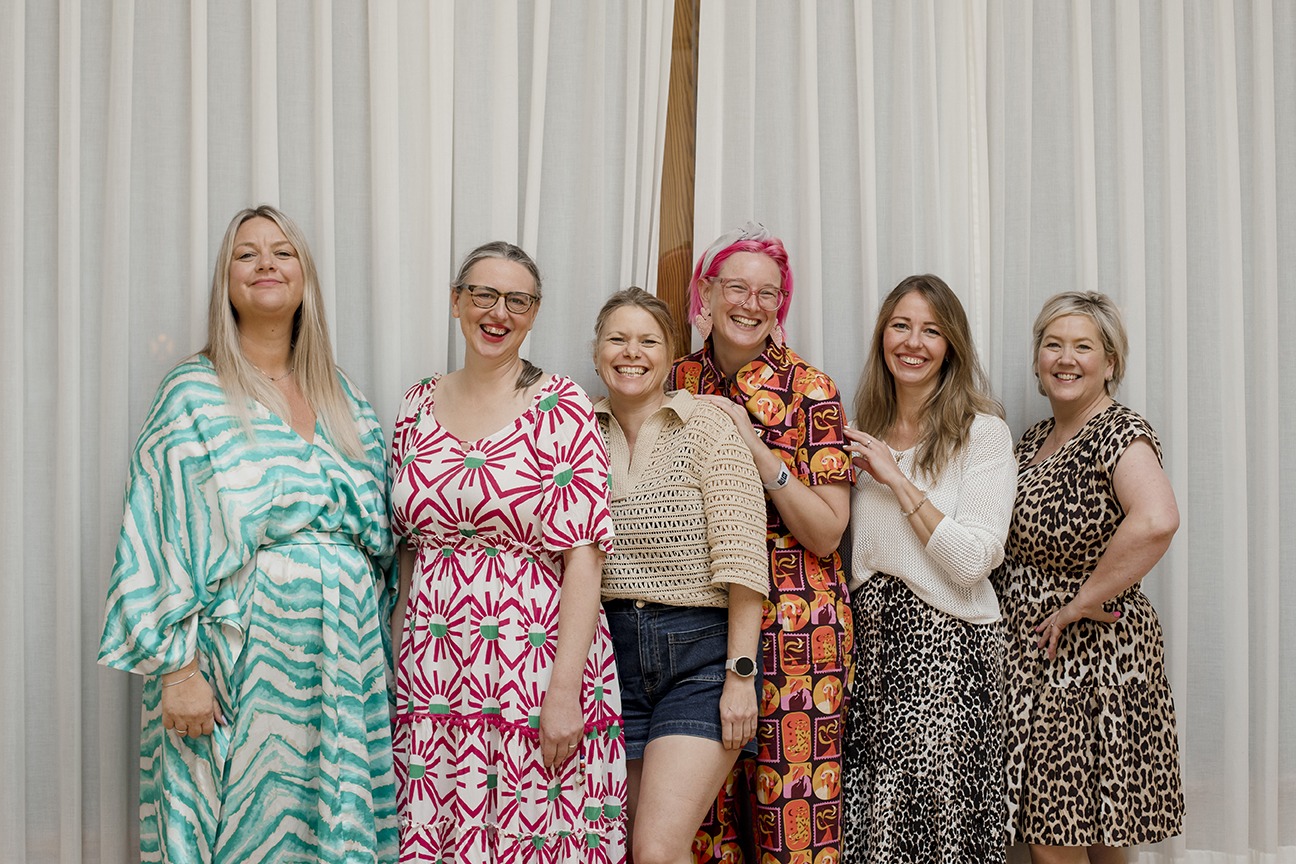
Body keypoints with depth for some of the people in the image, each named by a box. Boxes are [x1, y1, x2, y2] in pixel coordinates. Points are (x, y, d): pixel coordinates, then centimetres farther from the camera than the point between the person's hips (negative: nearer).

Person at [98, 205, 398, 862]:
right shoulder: (194, 394, -3)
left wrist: (374, 637, 11)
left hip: (344, 655, 5)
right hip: (239, 656, -4)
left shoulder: (341, 397, 12)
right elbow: (163, 537, -8)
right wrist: (178, 665, -14)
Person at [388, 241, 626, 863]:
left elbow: (584, 554, -10)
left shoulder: (560, 408, -5)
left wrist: (565, 688, -16)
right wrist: (395, 661, 8)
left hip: (532, 667, -4)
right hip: (432, 672, 4)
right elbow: (406, 546, 14)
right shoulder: (419, 405, 9)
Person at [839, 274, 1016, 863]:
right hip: (872, 637, 5)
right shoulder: (868, 433, 13)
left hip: (948, 643, -4)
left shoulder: (982, 432, -4)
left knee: (937, 812, -6)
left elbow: (973, 561, -13)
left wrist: (899, 481, -12)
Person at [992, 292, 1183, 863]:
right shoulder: (1035, 438, 11)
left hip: (1092, 655, -7)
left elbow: (1156, 520, -33)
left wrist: (1084, 600, -24)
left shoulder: (1119, 433, -13)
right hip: (1028, 655, 7)